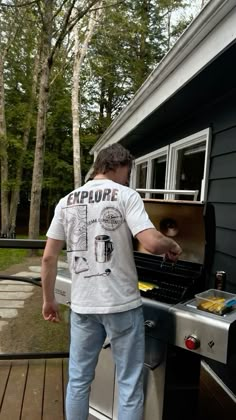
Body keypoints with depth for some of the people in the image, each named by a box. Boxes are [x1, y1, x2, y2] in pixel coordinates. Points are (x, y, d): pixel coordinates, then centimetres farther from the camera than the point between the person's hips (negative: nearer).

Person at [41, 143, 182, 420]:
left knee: (78, 380, 20)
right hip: (122, 304, -4)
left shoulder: (66, 201, 6)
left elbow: (49, 257, 4)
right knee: (129, 384, 12)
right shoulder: (125, 195, -7)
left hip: (82, 305, 5)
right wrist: (172, 246, 2)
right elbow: (152, 243, -20)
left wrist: (48, 299, 14)